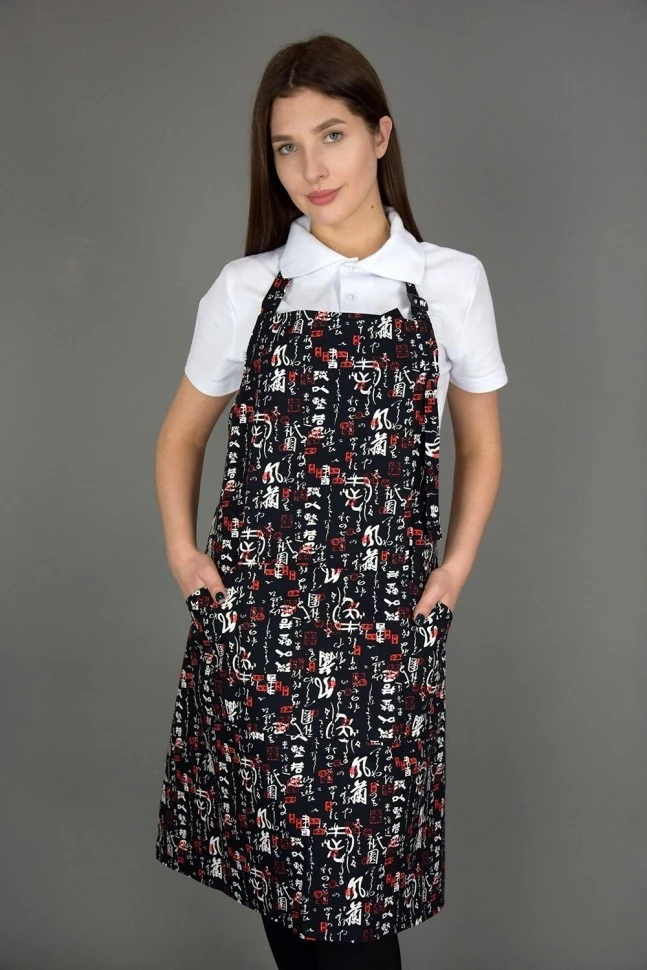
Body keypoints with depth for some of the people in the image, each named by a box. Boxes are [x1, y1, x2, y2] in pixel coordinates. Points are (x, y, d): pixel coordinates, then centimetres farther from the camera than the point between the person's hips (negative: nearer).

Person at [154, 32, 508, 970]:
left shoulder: (451, 282, 1)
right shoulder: (246, 288, 2)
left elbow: (479, 443, 11)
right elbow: (182, 436, 14)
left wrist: (455, 566, 1)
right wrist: (182, 552, 3)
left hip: (386, 619, -1)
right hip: (254, 608, 2)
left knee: (362, 868, 1)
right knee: (272, 849, 10)